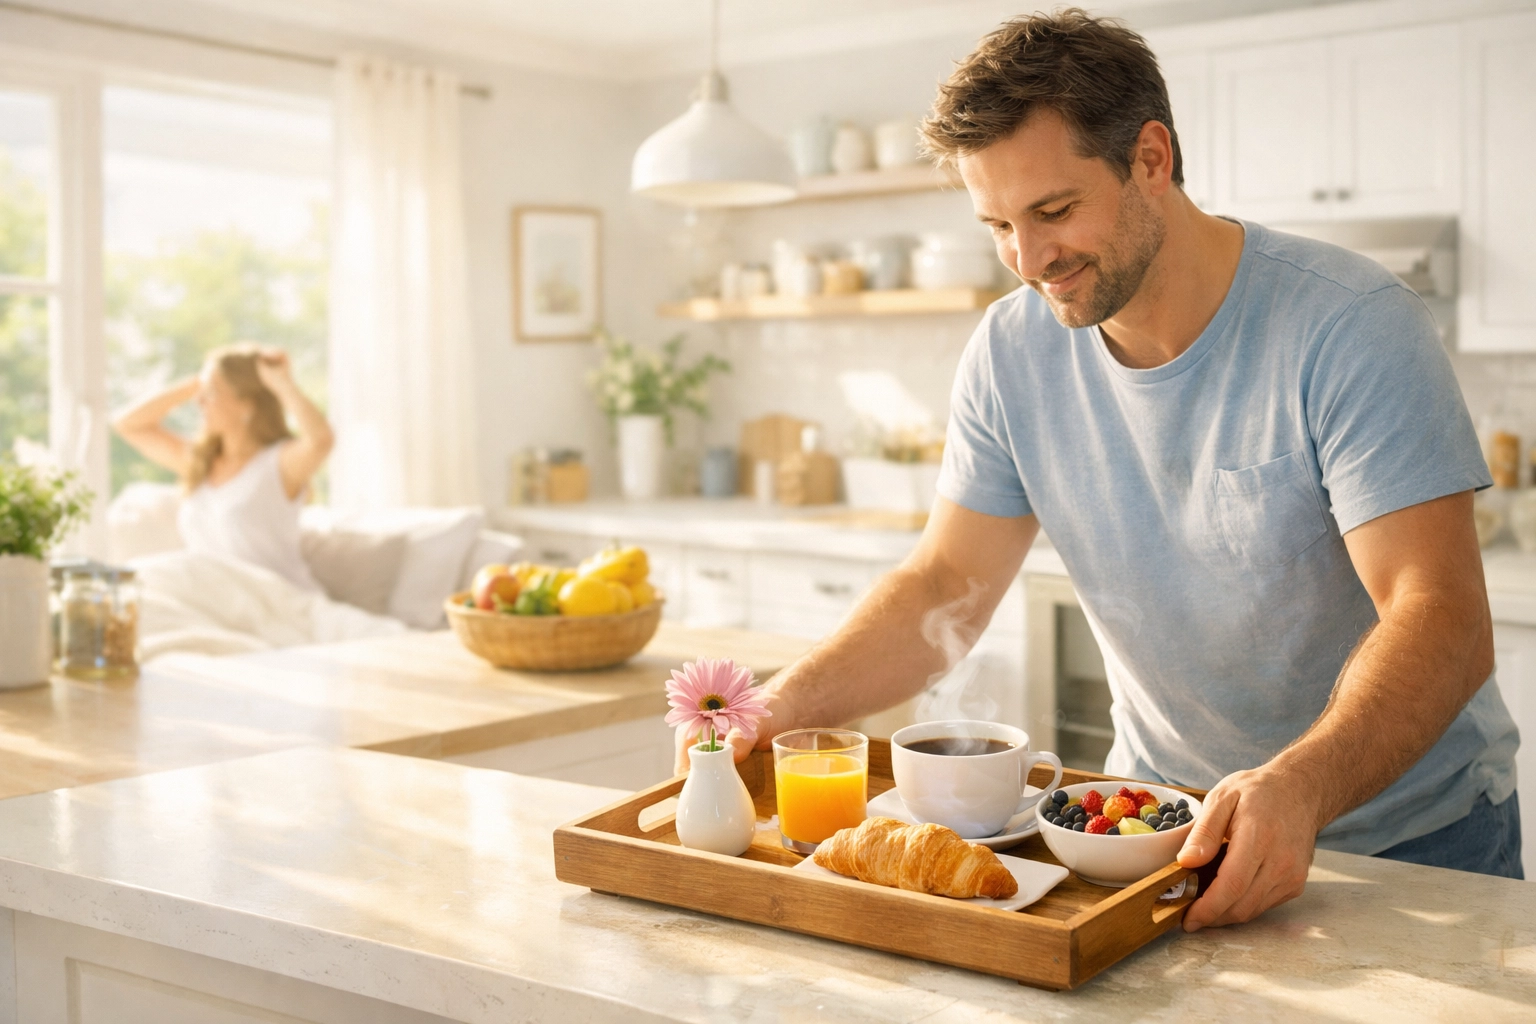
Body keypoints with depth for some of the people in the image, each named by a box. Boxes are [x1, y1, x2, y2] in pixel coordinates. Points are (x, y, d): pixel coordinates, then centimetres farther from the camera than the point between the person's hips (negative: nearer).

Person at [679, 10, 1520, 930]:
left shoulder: (1352, 327, -18)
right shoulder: (1013, 353, -5)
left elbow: (1442, 621, -25)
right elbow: (945, 589, -1)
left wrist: (1298, 788, -43)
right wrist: (774, 709, -18)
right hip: (1163, 813, 4)